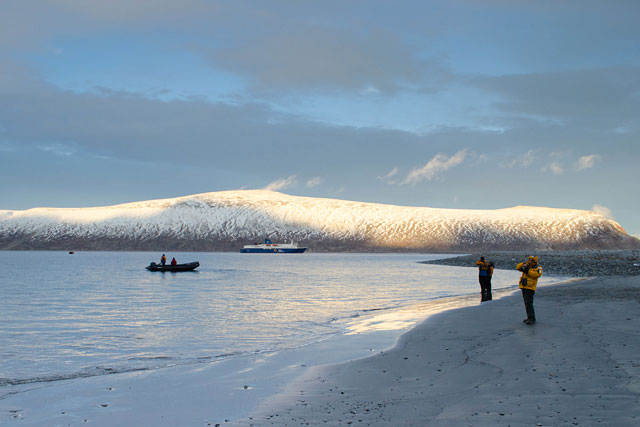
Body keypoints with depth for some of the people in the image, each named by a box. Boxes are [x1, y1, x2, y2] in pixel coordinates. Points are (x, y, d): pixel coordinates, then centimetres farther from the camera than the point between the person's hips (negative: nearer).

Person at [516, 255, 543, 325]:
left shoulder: (538, 267, -5)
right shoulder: (527, 266, 14)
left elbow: (537, 274, -23)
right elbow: (518, 267, 11)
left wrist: (528, 271, -22)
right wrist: (524, 264, -8)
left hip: (530, 288, -8)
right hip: (524, 287, 8)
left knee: (528, 303, -15)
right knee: (527, 303, 14)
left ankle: (532, 319, -13)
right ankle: (530, 318, 22)